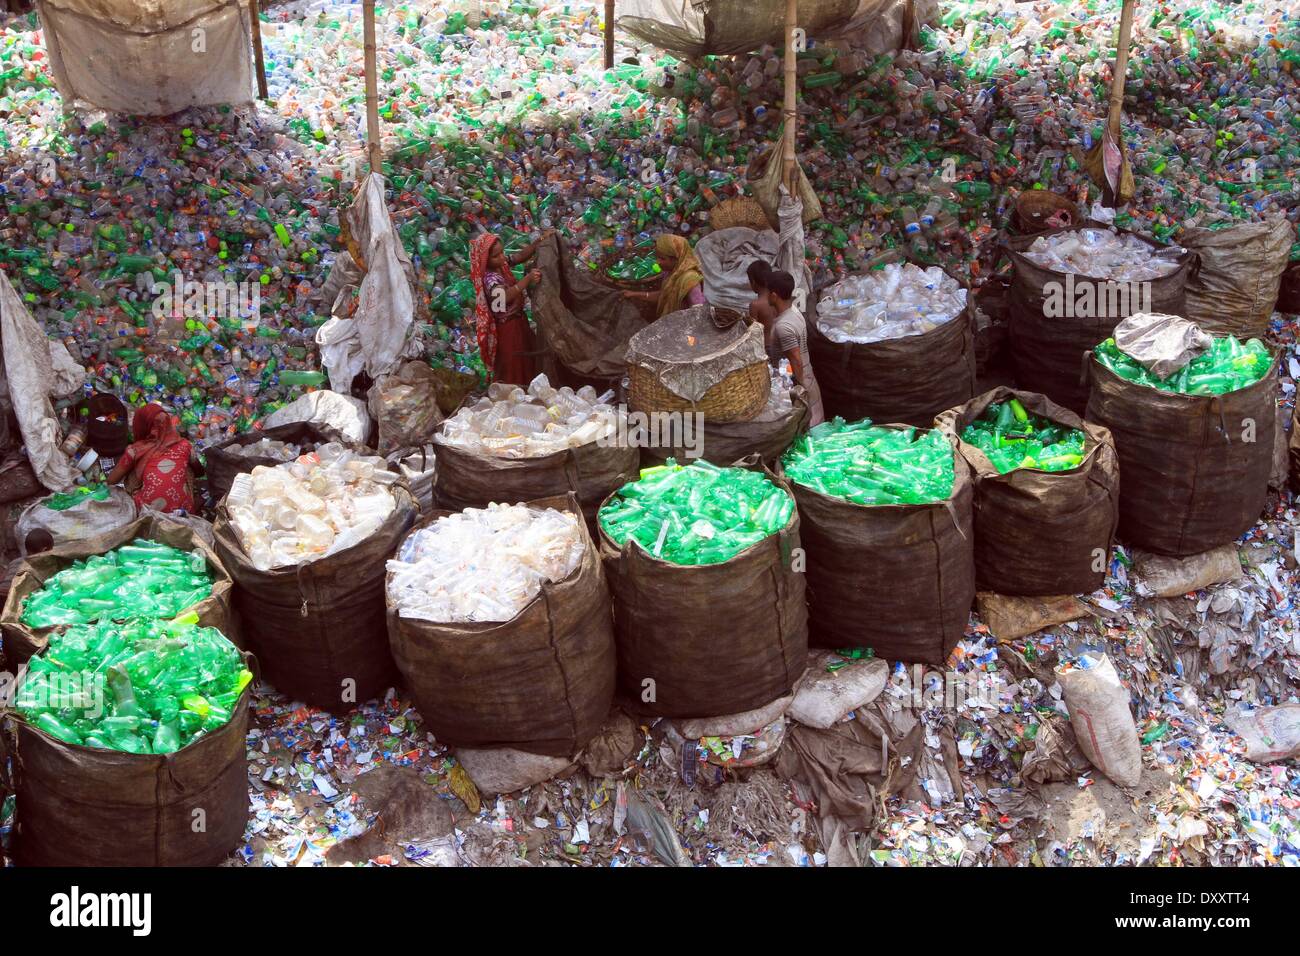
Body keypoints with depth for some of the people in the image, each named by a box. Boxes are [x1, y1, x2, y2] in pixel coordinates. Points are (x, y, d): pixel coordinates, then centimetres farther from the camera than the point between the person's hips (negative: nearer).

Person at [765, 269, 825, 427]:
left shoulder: (783, 326, -27)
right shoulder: (793, 311, 1)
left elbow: (796, 362, -26)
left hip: (796, 384, -9)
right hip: (806, 380, 9)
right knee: (810, 427, 20)